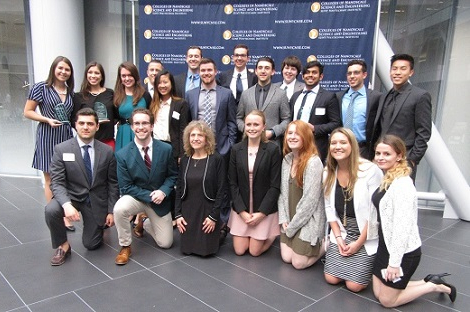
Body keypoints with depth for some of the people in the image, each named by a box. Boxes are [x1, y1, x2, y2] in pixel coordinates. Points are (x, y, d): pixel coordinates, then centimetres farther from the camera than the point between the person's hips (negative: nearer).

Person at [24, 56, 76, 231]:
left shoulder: (70, 91, 12)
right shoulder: (41, 87, -3)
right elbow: (27, 112, -3)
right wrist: (48, 120, -16)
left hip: (66, 136, 4)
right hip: (47, 137, -4)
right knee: (50, 179, 3)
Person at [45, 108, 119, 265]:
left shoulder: (107, 151, -7)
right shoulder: (61, 149, -11)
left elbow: (113, 183, -1)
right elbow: (57, 182, -14)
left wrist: (111, 211, -4)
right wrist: (66, 204, -32)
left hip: (97, 200, 1)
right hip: (72, 196, 0)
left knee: (91, 244, 4)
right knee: (51, 210, -32)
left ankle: (99, 223, 39)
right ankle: (63, 246, -5)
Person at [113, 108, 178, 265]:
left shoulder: (166, 149, -11)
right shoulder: (122, 154, -15)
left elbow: (172, 175, 0)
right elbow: (126, 187, -11)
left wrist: (163, 191, -19)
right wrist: (150, 196, -22)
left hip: (159, 199, 2)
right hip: (135, 197, -1)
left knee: (165, 243, 2)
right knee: (119, 208, -36)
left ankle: (147, 223, 35)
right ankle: (125, 246, -8)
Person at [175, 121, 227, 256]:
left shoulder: (217, 159, -10)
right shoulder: (185, 160, 4)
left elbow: (221, 190, -10)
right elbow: (179, 189, 7)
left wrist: (214, 216, -14)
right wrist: (178, 214, 1)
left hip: (207, 211, -4)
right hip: (187, 212, 4)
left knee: (205, 250, -1)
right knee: (186, 249, 4)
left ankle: (221, 230, 28)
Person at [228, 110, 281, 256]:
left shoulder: (273, 149, -11)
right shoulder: (236, 149, -2)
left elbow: (275, 185, -10)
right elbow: (232, 183, -2)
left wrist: (261, 212, -13)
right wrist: (242, 211, -9)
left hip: (264, 210, -3)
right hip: (241, 209, 3)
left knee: (255, 251, 3)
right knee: (239, 251, 8)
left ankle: (272, 234, 32)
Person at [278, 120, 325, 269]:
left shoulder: (313, 162, -19)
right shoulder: (287, 159, 3)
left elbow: (310, 199, -20)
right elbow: (283, 191, 6)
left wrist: (292, 227, -13)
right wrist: (283, 219, -2)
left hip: (309, 221, -6)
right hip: (290, 219, 6)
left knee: (298, 263, -4)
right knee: (286, 258, 4)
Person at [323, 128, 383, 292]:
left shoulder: (371, 170, -18)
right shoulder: (328, 173, 0)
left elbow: (376, 212, -16)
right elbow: (329, 207, 5)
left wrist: (359, 242, -13)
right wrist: (338, 237, -4)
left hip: (366, 236, -4)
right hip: (341, 233, 5)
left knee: (354, 285, -7)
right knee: (331, 279, -2)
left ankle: (369, 263, 22)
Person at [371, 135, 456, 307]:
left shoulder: (402, 184, -23)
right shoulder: (386, 179, 5)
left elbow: (403, 225, -26)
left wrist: (394, 261, -23)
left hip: (403, 252, -9)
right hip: (387, 246, 9)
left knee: (387, 300, 6)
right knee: (378, 292, 16)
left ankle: (435, 286, 19)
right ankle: (429, 282, 26)